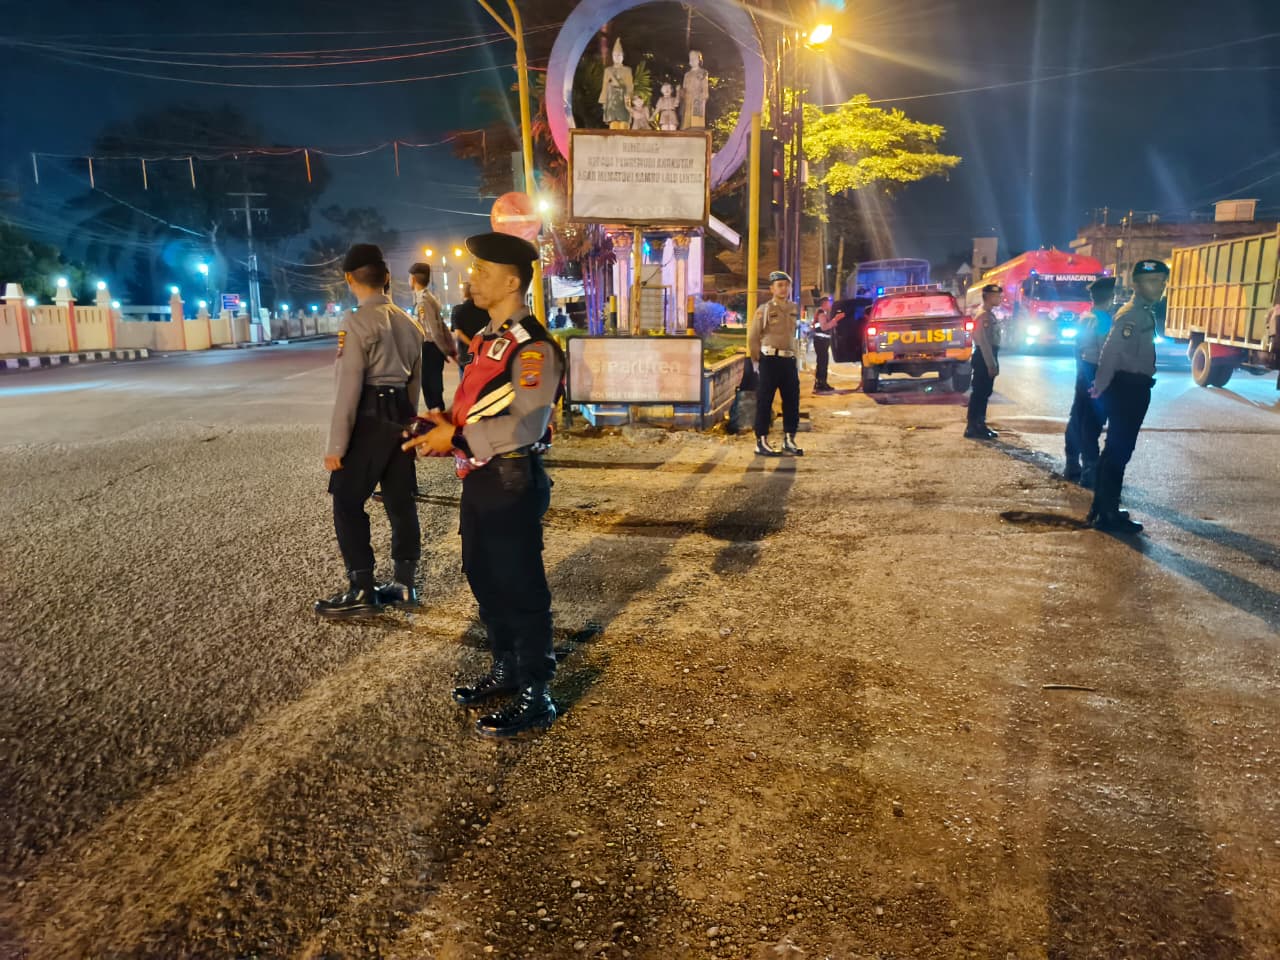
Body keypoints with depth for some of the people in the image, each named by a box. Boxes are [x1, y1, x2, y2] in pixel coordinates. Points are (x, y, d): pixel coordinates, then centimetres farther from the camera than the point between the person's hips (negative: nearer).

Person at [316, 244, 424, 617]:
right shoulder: (408, 322, 12)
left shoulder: (357, 322, -12)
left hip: (370, 418, -8)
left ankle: (361, 591, 5)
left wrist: (336, 445, -13)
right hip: (401, 416, 8)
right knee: (400, 501, 11)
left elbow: (350, 387, -16)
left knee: (348, 503, 1)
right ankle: (404, 583, 19)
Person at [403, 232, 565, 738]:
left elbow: (524, 426, -26)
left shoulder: (533, 346, -17)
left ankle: (534, 697, 16)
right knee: (483, 580, 20)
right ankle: (505, 671, 38)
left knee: (521, 591, 1)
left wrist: (455, 439, -21)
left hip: (513, 484, -10)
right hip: (479, 480, 10)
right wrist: (442, 428, 0)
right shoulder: (486, 338, 13)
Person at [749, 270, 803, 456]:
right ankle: (761, 442, 3)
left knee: (792, 400, 6)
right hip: (770, 360, -5)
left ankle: (789, 440, 16)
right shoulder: (764, 310, -2)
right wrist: (759, 361, -1)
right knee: (764, 402, -2)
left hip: (789, 361, 5)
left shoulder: (794, 309, 12)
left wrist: (793, 356, 18)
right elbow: (752, 338, -2)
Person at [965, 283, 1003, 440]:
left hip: (989, 358, 10)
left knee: (984, 392, 13)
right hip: (984, 359, -10)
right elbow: (983, 341, -21)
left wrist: (994, 363, 19)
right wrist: (991, 364, -22)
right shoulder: (984, 316, -16)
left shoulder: (990, 315, 16)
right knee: (979, 392, -6)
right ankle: (972, 428, -3)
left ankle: (979, 425, 19)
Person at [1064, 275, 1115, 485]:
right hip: (1097, 374, -9)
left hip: (1084, 371, 9)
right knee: (1092, 424, -7)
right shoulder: (1105, 319, -16)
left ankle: (1072, 466, 20)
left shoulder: (1085, 317, 10)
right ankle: (1090, 473, -5)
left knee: (1077, 419, 12)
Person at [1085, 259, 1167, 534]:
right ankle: (1107, 515, -1)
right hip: (1127, 388, -11)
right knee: (1118, 452, -6)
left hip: (1134, 388, 11)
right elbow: (1110, 352, -25)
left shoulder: (1145, 313, 16)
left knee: (1115, 450, 15)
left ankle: (1102, 509, 25)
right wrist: (1100, 388, -20)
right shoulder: (1132, 313, -17)